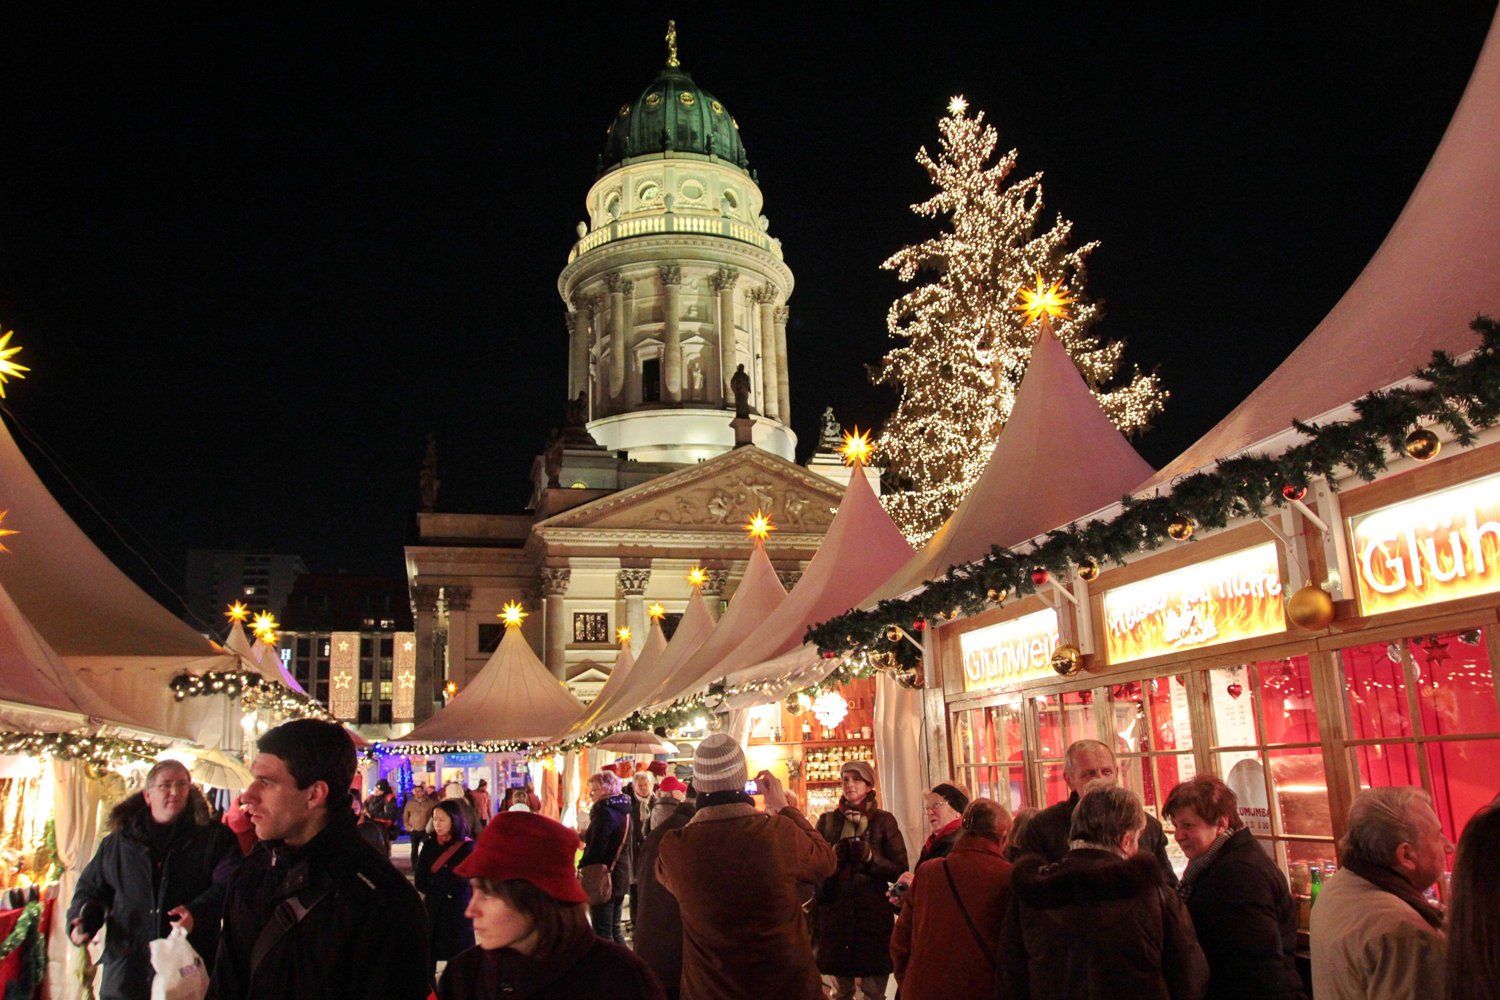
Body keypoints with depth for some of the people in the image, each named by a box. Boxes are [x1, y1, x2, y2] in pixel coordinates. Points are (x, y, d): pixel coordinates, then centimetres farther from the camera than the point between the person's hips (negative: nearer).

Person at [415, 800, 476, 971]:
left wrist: (434, 882, -4)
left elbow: (460, 882, -12)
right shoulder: (430, 845, 4)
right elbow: (420, 882, 0)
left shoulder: (467, 846, -8)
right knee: (428, 957, 2)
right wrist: (444, 888, -10)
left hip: (458, 909, -3)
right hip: (432, 909, 3)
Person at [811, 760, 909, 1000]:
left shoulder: (883, 820, 5)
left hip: (873, 914, -1)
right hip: (835, 911, 1)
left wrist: (870, 857, -15)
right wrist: (834, 855, -14)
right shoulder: (828, 820, 9)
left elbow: (900, 870, 0)